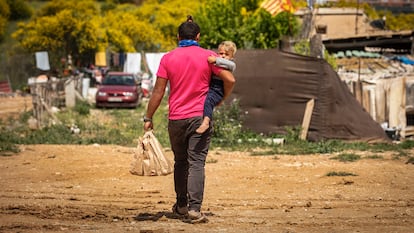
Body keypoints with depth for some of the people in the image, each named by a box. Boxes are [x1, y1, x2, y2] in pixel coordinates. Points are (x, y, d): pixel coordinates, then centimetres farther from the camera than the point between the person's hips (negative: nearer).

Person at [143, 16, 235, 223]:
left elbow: (158, 92, 0)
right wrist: (221, 98, 11)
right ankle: (194, 208, -16)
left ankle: (181, 205, 25)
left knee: (180, 162, 17)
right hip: (200, 116, -2)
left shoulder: (168, 58, 1)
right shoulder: (208, 56, -1)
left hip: (176, 118, 2)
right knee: (196, 163, -5)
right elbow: (230, 80, -7)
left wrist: (148, 118, 7)